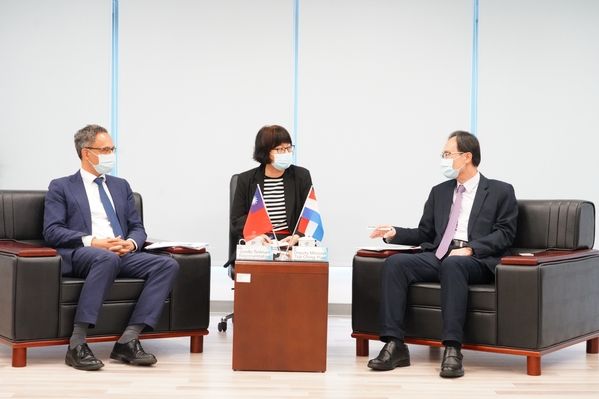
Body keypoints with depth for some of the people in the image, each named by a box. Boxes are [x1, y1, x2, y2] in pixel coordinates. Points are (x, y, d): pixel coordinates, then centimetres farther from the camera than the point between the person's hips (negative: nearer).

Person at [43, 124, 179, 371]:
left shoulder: (121, 186, 25)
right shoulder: (61, 187, 11)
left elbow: (138, 228, 20)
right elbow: (52, 231, -2)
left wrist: (131, 243, -6)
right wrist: (92, 242, -17)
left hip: (123, 254, 5)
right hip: (80, 255, -5)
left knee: (168, 265, -22)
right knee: (107, 258, -40)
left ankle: (128, 340, -27)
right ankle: (77, 344, -37)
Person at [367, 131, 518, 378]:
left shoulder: (500, 191, 10)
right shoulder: (439, 192, 25)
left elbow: (504, 234, -1)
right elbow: (424, 233, 23)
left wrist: (470, 248, -16)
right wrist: (394, 233, 5)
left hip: (476, 260, -5)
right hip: (437, 256, 5)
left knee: (452, 264, -40)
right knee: (394, 262, -23)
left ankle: (452, 349, -40)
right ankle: (394, 345, -27)